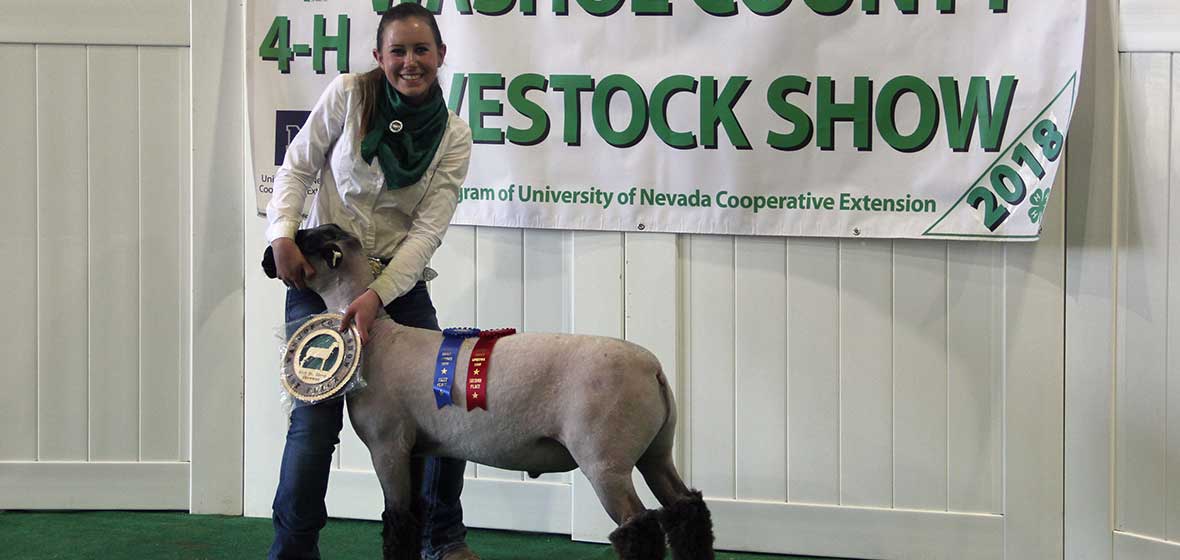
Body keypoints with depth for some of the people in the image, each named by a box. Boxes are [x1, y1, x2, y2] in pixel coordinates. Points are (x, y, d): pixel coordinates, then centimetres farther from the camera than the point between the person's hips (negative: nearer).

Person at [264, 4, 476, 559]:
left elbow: (428, 230, -10)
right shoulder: (348, 95, -8)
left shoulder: (453, 136, -3)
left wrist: (377, 296, -23)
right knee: (317, 415, -12)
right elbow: (296, 168, 1)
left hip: (400, 279, 3)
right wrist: (283, 235, -16)